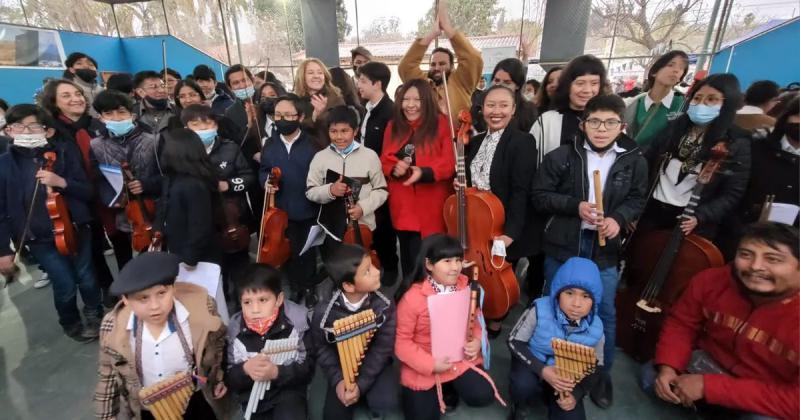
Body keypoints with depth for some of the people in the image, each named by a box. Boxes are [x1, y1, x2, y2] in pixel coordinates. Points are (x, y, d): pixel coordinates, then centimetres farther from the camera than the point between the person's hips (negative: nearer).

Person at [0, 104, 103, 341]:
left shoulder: (65, 153, -2)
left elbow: (88, 192, -3)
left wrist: (62, 182, -22)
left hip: (75, 229, 1)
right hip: (40, 239, 0)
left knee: (87, 279, 10)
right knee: (65, 285, 0)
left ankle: (94, 314, 39)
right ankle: (71, 323, 30)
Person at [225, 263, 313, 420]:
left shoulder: (296, 322, -16)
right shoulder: (235, 329, -8)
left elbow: (307, 369, -13)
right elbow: (228, 379, -3)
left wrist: (276, 372, -29)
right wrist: (245, 369, -24)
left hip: (288, 391, -3)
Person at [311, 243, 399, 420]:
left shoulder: (384, 306, -20)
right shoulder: (324, 311, -20)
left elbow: (382, 348, -16)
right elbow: (322, 349, -6)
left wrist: (361, 384, -21)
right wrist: (338, 380, -18)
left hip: (375, 365, -1)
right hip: (342, 369, 1)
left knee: (386, 402, -23)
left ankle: (368, 394, 9)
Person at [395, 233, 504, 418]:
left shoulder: (466, 288, -8)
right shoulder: (412, 298, -23)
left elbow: (475, 319, 7)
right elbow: (402, 341, -16)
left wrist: (476, 340, -12)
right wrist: (430, 364, -22)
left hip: (460, 359, 4)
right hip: (424, 367, -3)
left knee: (484, 396, -8)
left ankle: (449, 386, 21)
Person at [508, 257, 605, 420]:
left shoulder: (595, 329, -15)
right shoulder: (540, 310, -24)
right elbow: (514, 342, -18)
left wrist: (577, 394, -14)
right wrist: (541, 369, -30)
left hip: (568, 379, 3)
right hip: (533, 364, -3)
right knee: (524, 385, -35)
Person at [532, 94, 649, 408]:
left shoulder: (634, 160, -3)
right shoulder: (561, 157, -9)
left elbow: (638, 199, 8)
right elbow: (539, 196, -6)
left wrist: (619, 218, -13)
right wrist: (575, 206, -19)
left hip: (604, 245, 1)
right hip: (563, 243, -1)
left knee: (604, 311, 10)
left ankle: (602, 373, 34)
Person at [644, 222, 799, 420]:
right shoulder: (712, 280, -19)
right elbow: (680, 324, -4)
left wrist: (708, 386, -30)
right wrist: (667, 366, -20)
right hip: (713, 362, 4)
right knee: (651, 377, -7)